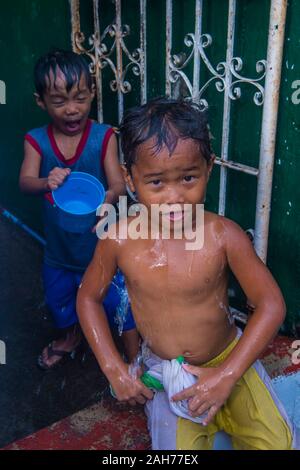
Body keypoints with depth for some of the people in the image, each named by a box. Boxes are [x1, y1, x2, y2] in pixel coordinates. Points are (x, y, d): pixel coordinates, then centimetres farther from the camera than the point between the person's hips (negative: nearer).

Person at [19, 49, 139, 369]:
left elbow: (118, 184, -22)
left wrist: (107, 199, -46)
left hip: (100, 246, -3)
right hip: (58, 248, 4)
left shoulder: (103, 137, -14)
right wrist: (47, 182, -47)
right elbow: (25, 182, -23)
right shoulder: (36, 141, -9)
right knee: (59, 301, 27)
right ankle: (69, 338, 59)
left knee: (120, 305, 7)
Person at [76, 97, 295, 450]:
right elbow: (88, 298, -3)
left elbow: (271, 304, -16)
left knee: (277, 441, -10)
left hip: (227, 358, 0)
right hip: (162, 369, 1)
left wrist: (227, 375, -21)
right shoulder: (118, 239, -19)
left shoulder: (223, 235, -22)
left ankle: (221, 409, 21)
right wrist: (114, 369, -9)